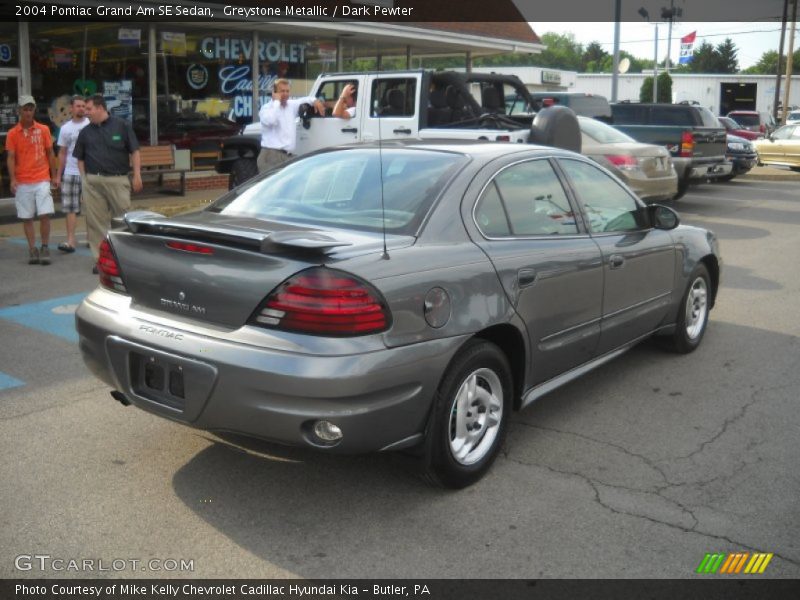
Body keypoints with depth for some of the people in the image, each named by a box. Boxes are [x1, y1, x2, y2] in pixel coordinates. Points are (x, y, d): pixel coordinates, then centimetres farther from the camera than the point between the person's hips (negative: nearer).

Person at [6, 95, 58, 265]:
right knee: (26, 218, 4)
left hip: (42, 180, 0)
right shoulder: (12, 133, 2)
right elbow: (11, 158, -1)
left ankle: (45, 248, 5)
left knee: (45, 214, -7)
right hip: (22, 183, 0)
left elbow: (50, 154, 11)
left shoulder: (43, 130, 5)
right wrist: (12, 179, -13)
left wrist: (53, 176, 9)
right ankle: (32, 250, 12)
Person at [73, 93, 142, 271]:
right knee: (96, 221, 3)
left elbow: (134, 152, 2)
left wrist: (137, 175, -4)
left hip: (118, 180, -3)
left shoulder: (122, 126, 2)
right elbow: (80, 159, 16)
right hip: (92, 181, 3)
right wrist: (84, 179, 5)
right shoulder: (85, 132, 11)